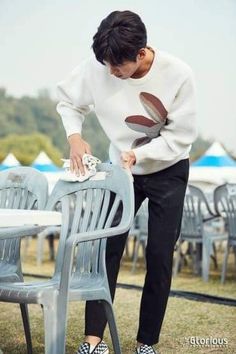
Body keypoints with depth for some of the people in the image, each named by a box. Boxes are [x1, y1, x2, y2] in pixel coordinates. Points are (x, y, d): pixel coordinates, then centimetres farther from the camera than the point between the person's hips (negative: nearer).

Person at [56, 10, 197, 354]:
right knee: (107, 248, -6)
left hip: (168, 172, -1)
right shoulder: (96, 67, -20)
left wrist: (138, 153, -28)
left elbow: (181, 136, -17)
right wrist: (75, 136, -20)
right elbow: (68, 101, -2)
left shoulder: (178, 74, -25)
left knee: (159, 256, -1)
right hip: (122, 169, 2)